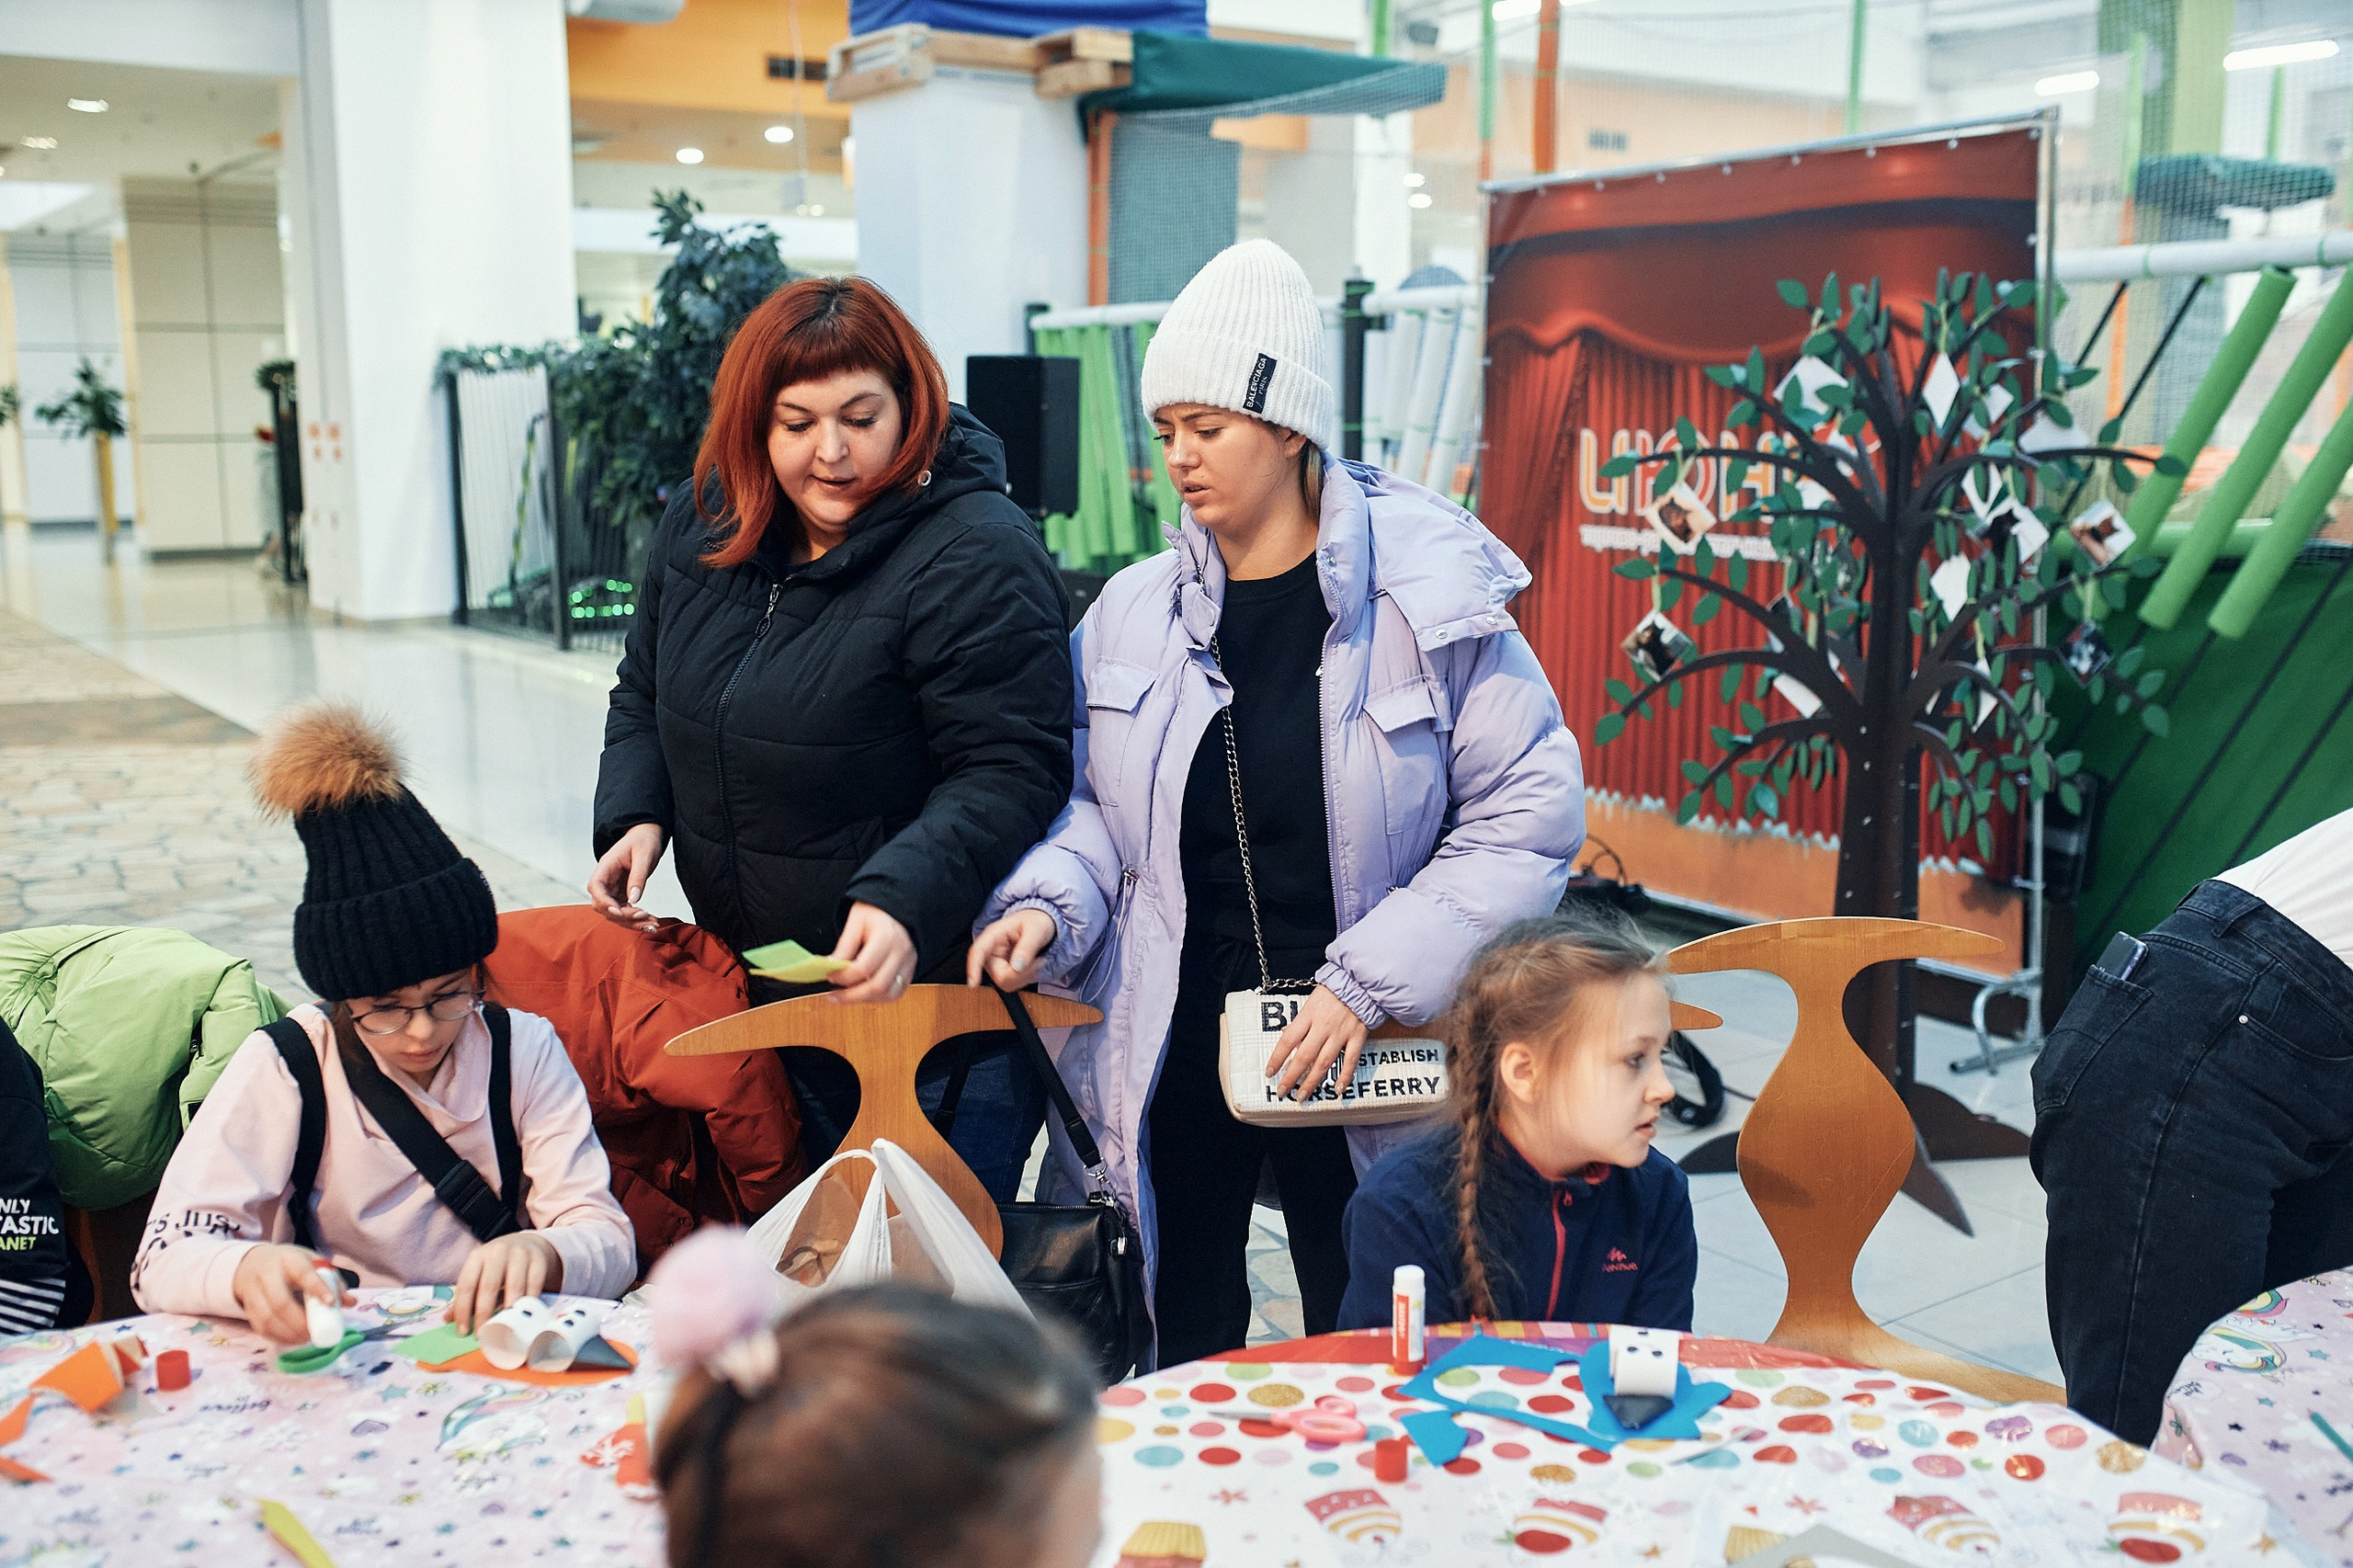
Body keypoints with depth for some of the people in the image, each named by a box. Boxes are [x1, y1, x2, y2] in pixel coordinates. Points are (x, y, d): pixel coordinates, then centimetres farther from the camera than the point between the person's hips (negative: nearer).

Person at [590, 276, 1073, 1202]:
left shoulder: (975, 556, -19)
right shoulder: (703, 524, 4)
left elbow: (1009, 773, -22)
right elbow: (647, 693, 17)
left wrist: (905, 903, -35)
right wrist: (636, 815, -1)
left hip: (931, 1010, -7)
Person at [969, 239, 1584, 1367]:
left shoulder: (1427, 596, -9)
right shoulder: (1133, 611, 4)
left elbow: (1529, 812, -10)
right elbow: (1093, 807, 12)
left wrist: (1367, 984, -15)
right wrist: (1050, 905, -10)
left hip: (1360, 1068, -3)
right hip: (1175, 1053, 3)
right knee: (1189, 1362, 14)